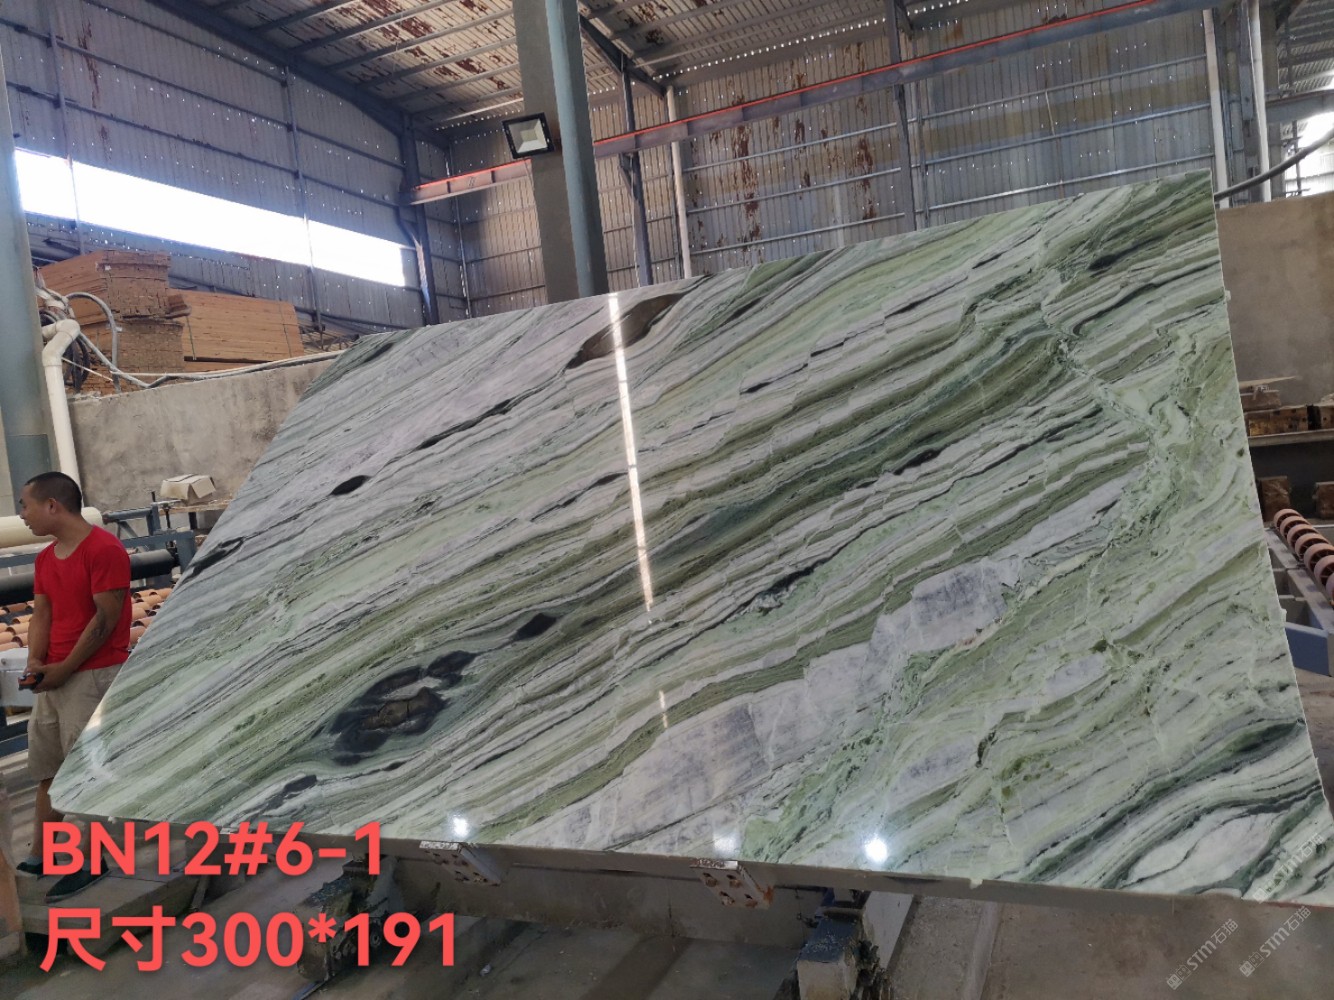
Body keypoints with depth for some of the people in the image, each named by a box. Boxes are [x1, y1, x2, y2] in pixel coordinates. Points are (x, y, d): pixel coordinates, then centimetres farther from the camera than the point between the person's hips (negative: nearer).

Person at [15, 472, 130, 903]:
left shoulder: (104, 549, -16)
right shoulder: (45, 558, 12)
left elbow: (105, 619, -18)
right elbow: (41, 615, 10)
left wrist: (64, 668, -14)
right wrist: (35, 663, -7)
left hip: (94, 675, -9)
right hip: (56, 676, 9)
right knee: (47, 768, 15)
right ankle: (38, 856, 28)